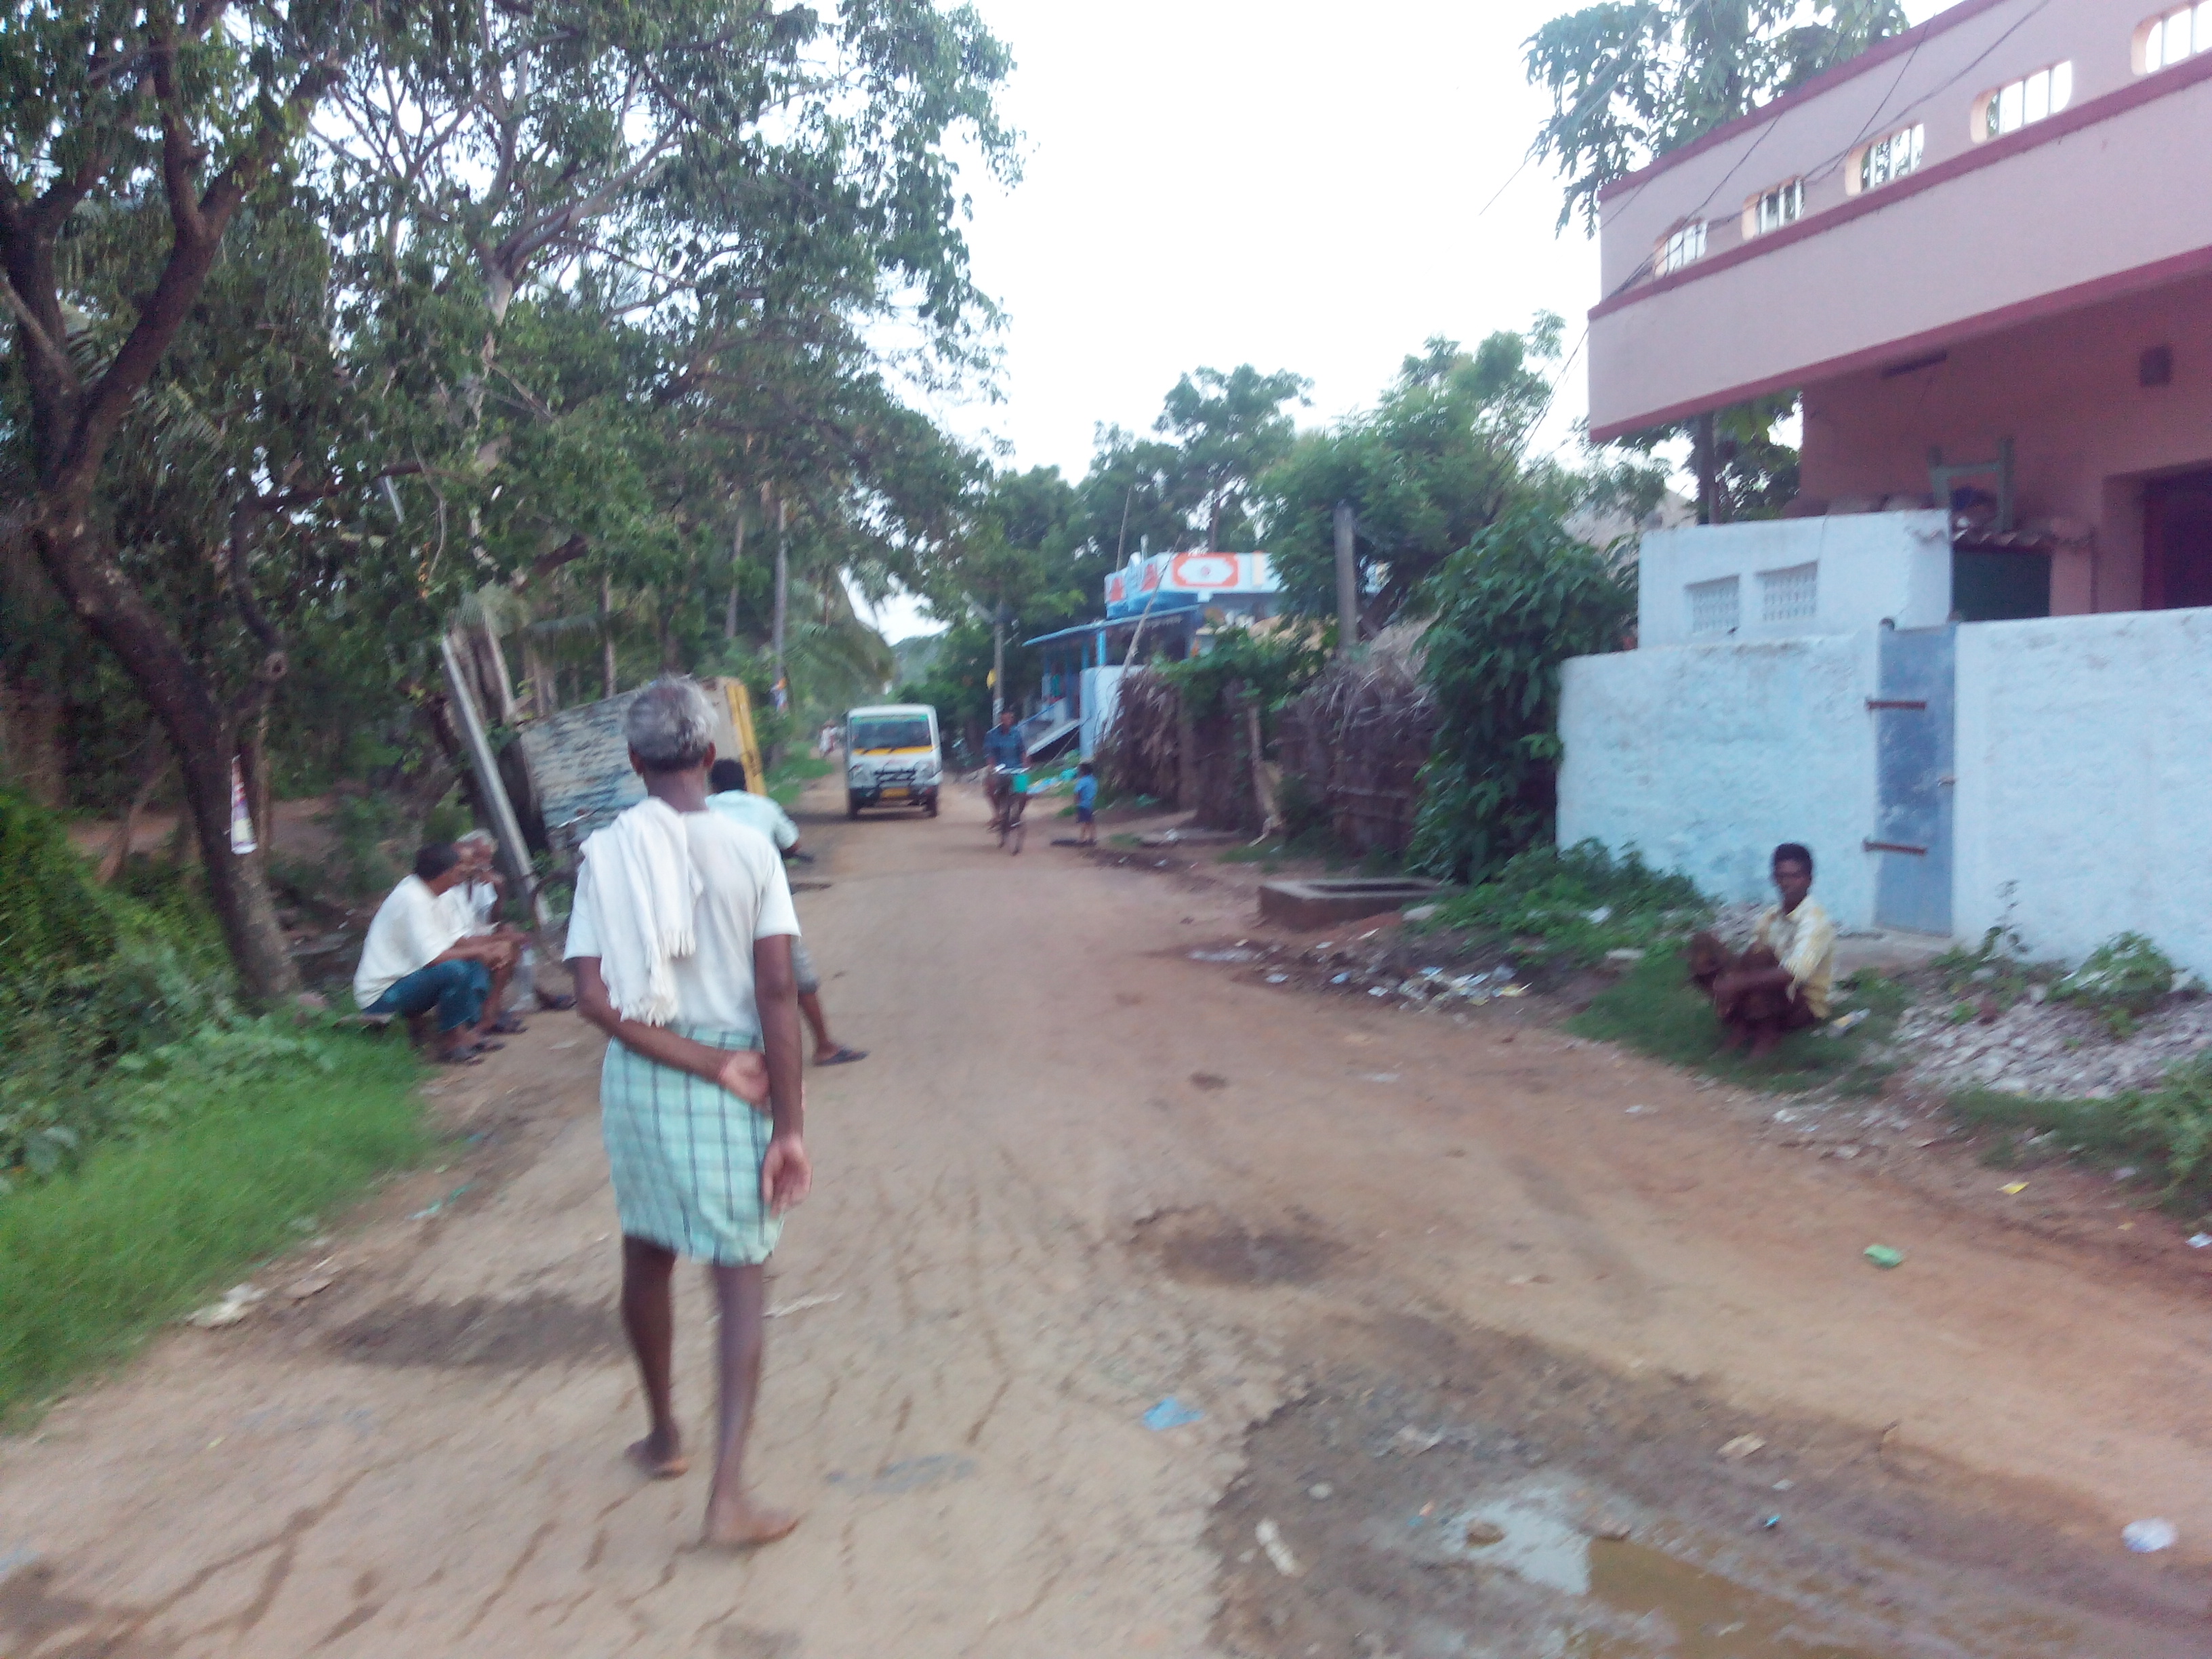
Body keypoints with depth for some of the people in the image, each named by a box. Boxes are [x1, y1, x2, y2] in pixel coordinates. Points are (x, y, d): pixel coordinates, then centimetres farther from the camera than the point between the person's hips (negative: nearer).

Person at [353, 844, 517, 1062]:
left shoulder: (432, 894, 5)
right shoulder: (412, 899, -23)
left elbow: (456, 938, 13)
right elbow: (432, 959, -29)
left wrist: (489, 946, -5)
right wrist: (479, 951, -17)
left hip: (406, 977, 10)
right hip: (381, 996, -10)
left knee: (476, 964, 9)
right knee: (455, 969, -30)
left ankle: (472, 1030, 0)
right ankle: (450, 1042, -14)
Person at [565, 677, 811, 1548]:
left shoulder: (605, 855, -5)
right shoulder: (749, 849, -9)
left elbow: (595, 997, -13)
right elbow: (777, 993, -14)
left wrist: (709, 1066, -11)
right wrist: (789, 1124, -11)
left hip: (639, 1078, 2)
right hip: (734, 1078, -2)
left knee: (648, 1256, 22)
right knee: (740, 1278, 5)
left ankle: (663, 1435, 39)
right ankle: (728, 1492, -3)